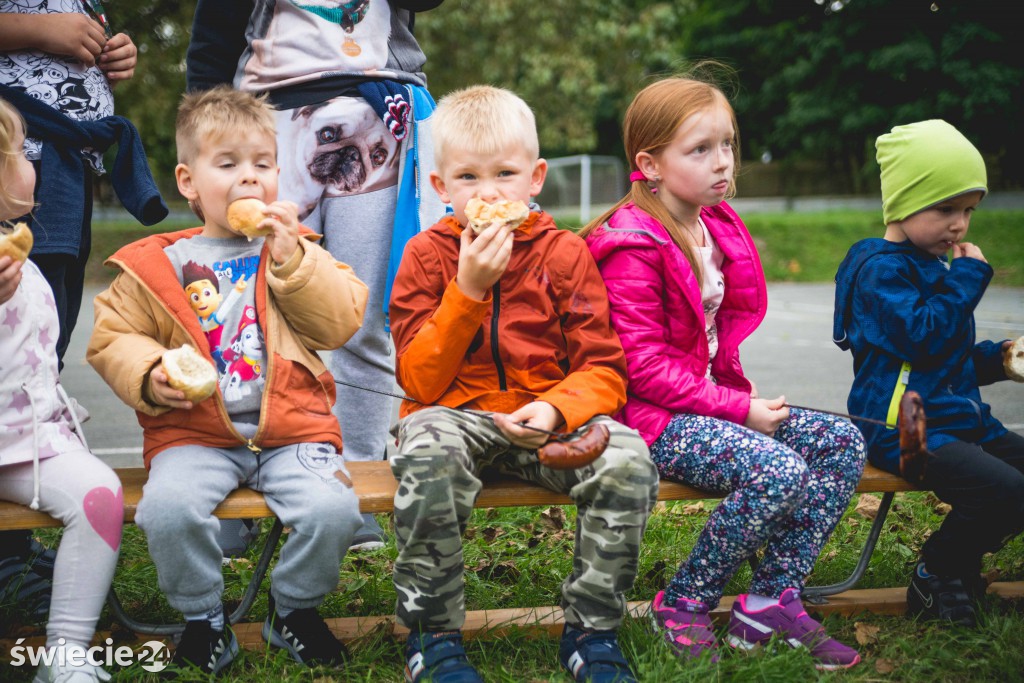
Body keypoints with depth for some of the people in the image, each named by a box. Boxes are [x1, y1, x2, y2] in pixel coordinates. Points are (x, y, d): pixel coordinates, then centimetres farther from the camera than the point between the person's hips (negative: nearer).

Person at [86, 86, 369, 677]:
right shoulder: (156, 264, 7)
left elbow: (341, 324, 1)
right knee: (169, 508, -30)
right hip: (194, 432, 0)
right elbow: (114, 335, 10)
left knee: (332, 508, -24)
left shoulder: (297, 249, 12)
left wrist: (292, 258, -9)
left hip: (292, 427, 1)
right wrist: (149, 376, -10)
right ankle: (202, 619, 0)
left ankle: (294, 609, 7)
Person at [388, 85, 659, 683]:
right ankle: (433, 635, -16)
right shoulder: (427, 255, 2)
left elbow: (603, 370, 0)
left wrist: (555, 408, -23)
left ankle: (591, 631, -7)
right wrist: (468, 288, -16)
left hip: (543, 416, 1)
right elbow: (421, 382, -6)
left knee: (628, 460, -28)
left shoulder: (564, 253, 4)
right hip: (455, 414, -1)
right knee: (428, 455, -37)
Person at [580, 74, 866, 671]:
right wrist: (738, 409, -19)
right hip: (651, 416, -9)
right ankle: (684, 606, -9)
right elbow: (643, 366, -20)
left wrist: (742, 393, 6)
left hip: (713, 396, 9)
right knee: (779, 470, -28)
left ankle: (773, 598, -1)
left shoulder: (718, 227, 11)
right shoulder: (634, 247, -16)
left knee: (844, 443, -3)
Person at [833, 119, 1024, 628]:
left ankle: (959, 562, 14)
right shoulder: (881, 270, -12)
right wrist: (968, 279, -17)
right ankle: (935, 577, -4)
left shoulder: (937, 268, 20)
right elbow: (922, 338, -26)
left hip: (960, 420, 11)